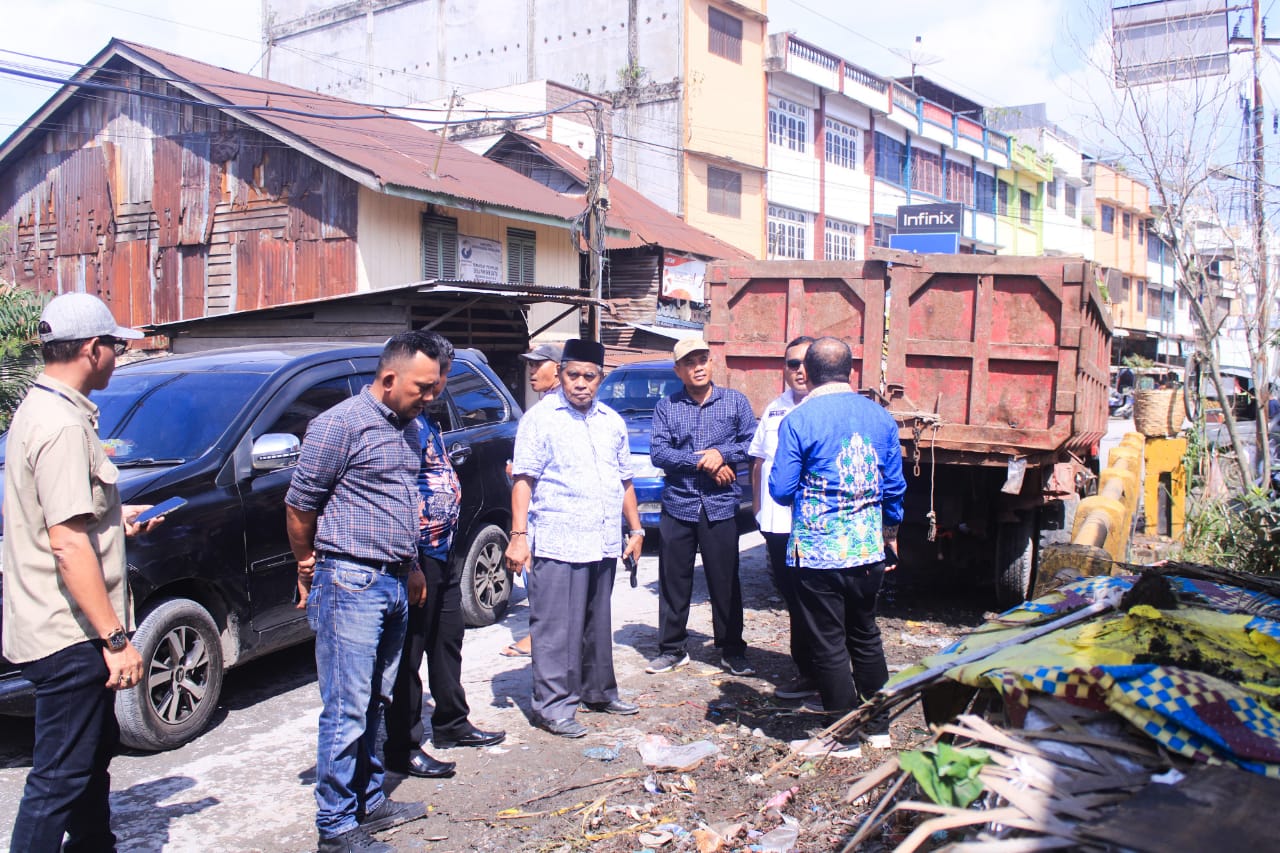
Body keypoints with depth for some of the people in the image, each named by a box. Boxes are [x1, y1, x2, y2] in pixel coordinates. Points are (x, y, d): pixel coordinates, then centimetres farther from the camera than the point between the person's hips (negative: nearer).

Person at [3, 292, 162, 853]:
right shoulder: (63, 425, -21)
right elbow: (67, 543, -26)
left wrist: (115, 520, 21)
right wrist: (117, 638, -25)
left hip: (55, 629, 11)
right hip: (69, 636, -11)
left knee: (95, 751, 23)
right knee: (59, 777, -1)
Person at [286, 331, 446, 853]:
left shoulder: (409, 428, 14)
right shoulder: (342, 424, -12)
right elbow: (299, 503, -8)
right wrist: (307, 567, 1)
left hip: (395, 583, 8)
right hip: (350, 583, -8)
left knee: (375, 703, 16)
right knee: (347, 709, -3)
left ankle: (369, 803, 28)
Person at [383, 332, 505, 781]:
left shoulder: (429, 421, 15)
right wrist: (424, 526, -22)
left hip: (443, 552, 10)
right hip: (420, 554, -10)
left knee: (448, 640, 20)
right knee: (410, 650, -1)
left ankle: (452, 724, 35)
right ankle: (403, 748, 9)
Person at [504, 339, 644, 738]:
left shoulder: (612, 421, 14)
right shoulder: (541, 417, -3)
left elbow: (624, 480, 21)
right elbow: (523, 479, -7)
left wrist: (635, 528, 17)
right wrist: (519, 535, -15)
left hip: (603, 544, 6)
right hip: (557, 543, -6)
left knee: (597, 624, 17)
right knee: (555, 627, -3)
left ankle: (598, 691, 30)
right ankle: (552, 706, 5)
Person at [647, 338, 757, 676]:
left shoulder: (735, 401, 6)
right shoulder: (666, 407, 6)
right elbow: (658, 453, -5)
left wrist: (722, 453, -14)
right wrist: (702, 462, -13)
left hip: (720, 506, -1)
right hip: (678, 505, 1)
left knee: (725, 582, 5)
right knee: (673, 582, 7)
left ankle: (732, 651, 17)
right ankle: (672, 649, 19)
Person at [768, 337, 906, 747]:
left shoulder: (797, 421, -11)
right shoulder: (881, 418, 2)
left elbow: (782, 490, -11)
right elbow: (894, 487, 8)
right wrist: (890, 535, 22)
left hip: (818, 551, -5)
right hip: (868, 550, 5)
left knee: (829, 644, 7)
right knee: (866, 637, 20)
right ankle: (878, 726, 30)